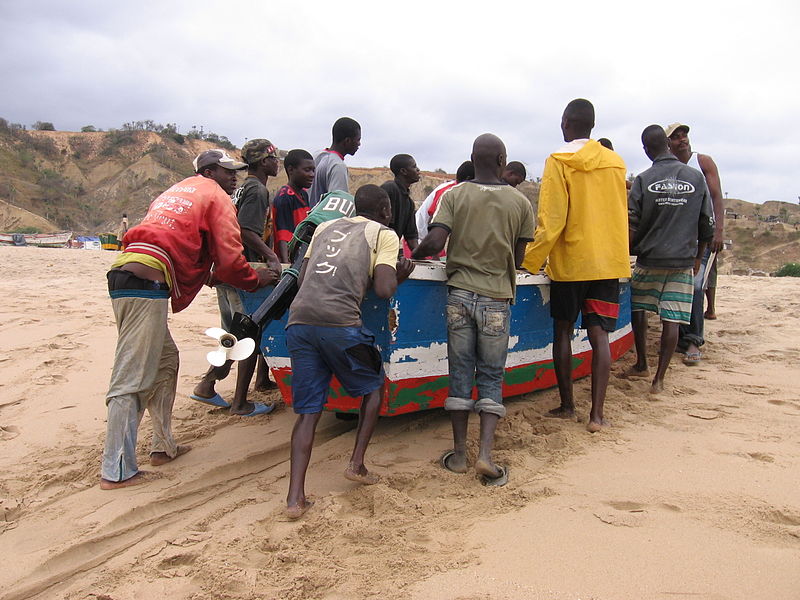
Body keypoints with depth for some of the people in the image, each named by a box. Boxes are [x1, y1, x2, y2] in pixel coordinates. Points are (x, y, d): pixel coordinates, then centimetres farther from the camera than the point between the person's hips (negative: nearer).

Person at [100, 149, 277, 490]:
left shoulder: (178, 191, 33)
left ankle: (163, 446, 23)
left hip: (124, 274, 9)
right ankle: (116, 471, -4)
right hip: (148, 284, -9)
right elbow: (229, 259, 0)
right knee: (132, 379, -8)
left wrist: (210, 275, 26)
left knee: (165, 360, 18)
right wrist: (256, 279, 17)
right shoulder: (217, 198, 8)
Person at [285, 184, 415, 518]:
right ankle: (356, 464, 17)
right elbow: (383, 290, -2)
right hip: (339, 324, -5)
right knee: (373, 386, 22)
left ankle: (295, 497, 2)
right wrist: (399, 275, 18)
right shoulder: (385, 235, 11)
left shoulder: (325, 227, 27)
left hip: (299, 321, 5)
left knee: (308, 411, 10)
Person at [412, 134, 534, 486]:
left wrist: (412, 255, 9)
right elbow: (517, 259, 6)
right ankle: (486, 454, -1)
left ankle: (459, 454, 13)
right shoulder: (520, 203, 2)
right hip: (496, 298, 0)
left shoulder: (454, 195, 0)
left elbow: (434, 243, -11)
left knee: (460, 372, 9)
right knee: (491, 376, 8)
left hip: (460, 293, 0)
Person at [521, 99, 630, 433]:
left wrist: (530, 262, -6)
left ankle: (567, 405, 17)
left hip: (569, 262, -4)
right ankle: (596, 414, -1)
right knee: (599, 335, 2)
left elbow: (551, 221, -12)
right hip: (608, 261, 4)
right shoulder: (615, 162, 9)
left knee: (563, 331, 10)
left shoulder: (559, 162, -6)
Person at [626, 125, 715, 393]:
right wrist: (697, 256, 19)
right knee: (671, 320, 2)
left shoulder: (643, 180, -7)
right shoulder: (696, 177, 1)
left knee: (638, 308, 19)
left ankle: (641, 365, 24)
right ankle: (659, 378, 3)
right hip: (683, 260, 2)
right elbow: (707, 225, 6)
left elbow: (631, 227, -8)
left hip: (649, 259, -1)